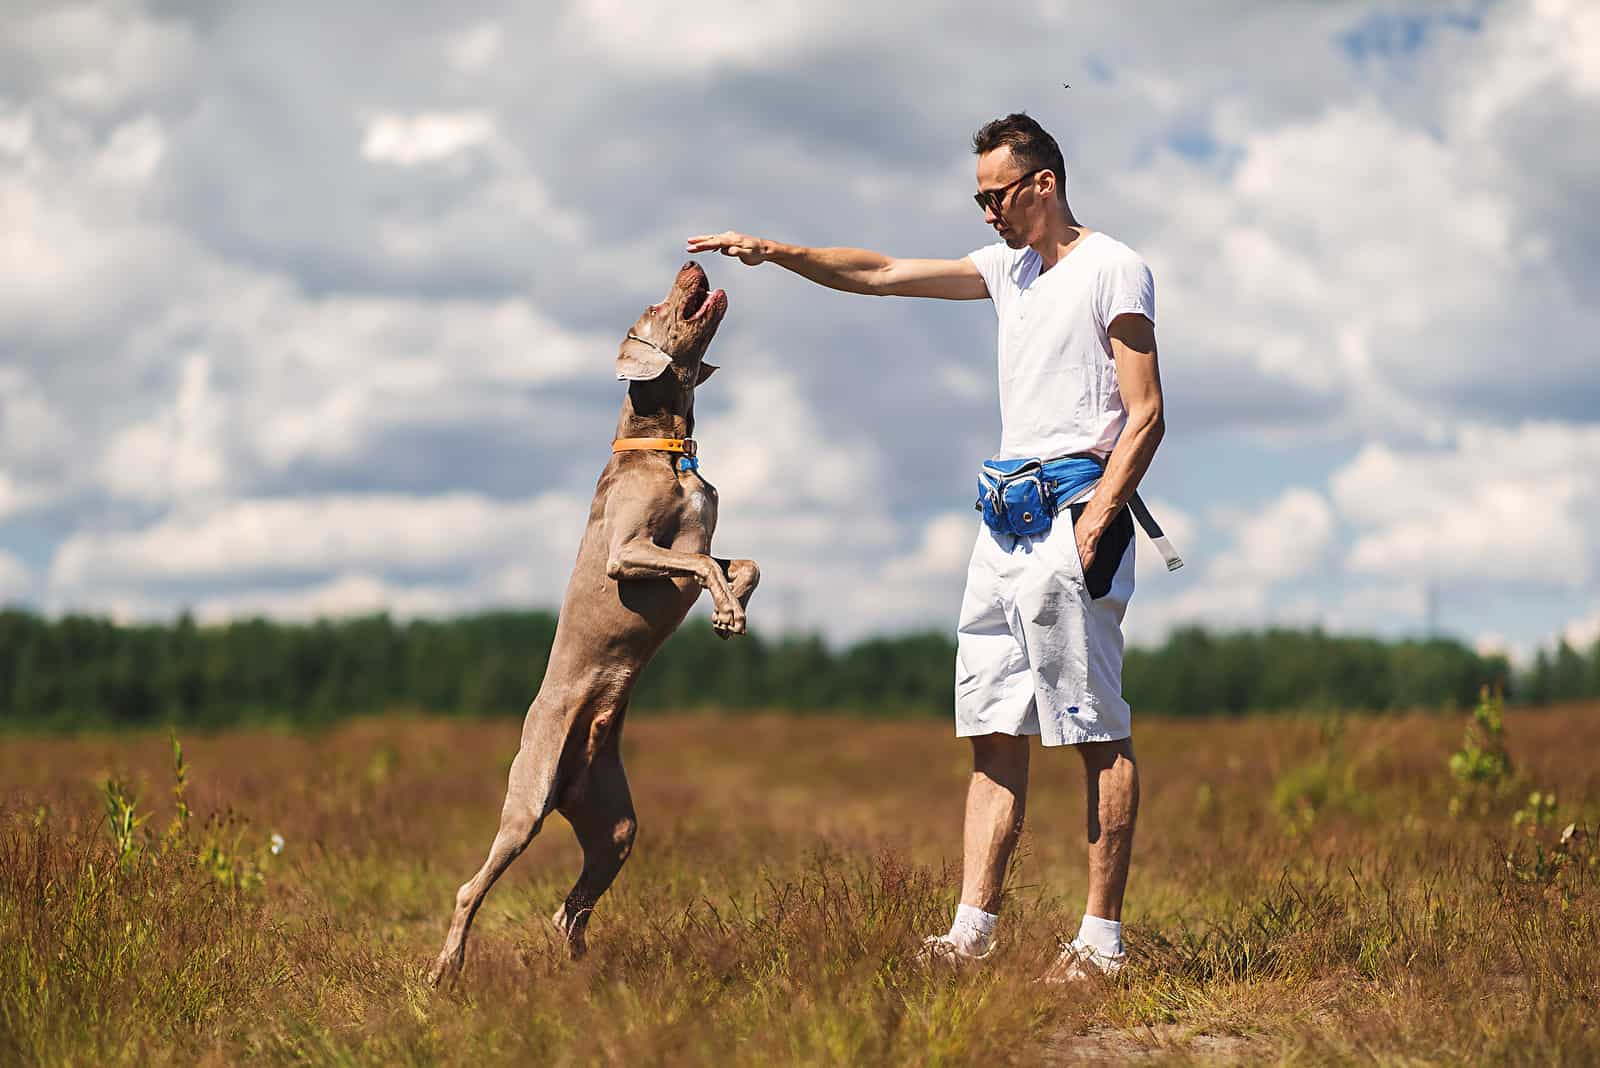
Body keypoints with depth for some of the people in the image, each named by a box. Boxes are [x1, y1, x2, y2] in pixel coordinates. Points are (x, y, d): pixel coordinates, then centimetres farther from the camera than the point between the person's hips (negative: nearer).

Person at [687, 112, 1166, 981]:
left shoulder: (1113, 270, -3)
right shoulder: (1010, 267, 20)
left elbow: (1145, 416, -10)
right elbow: (880, 275, 23)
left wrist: (1094, 524, -19)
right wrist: (774, 252, 12)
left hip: (1073, 513, -8)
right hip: (1005, 518, 8)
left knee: (1097, 733, -7)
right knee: (994, 730, 3)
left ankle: (1102, 939, -7)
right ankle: (971, 931, 2)